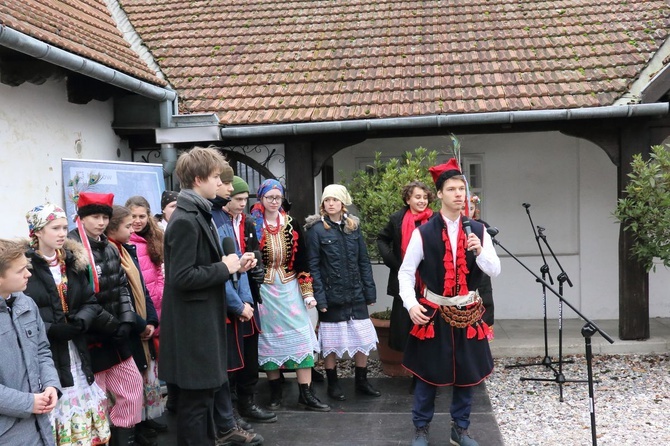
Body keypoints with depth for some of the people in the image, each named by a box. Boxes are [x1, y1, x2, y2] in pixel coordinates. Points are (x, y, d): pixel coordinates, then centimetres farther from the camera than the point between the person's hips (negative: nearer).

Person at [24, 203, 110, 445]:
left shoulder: (74, 260, 10)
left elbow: (91, 302, 9)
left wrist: (80, 322, -10)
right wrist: (50, 330, -20)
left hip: (76, 354, 5)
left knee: (82, 425, 11)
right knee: (51, 416, -1)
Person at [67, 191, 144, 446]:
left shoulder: (110, 248, 12)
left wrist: (126, 320, 0)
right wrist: (104, 324, -17)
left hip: (115, 334, 8)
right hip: (89, 338, -8)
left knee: (132, 386, 12)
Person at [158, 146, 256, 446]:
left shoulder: (199, 214, 13)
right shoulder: (185, 220, -19)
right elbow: (182, 277, -25)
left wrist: (233, 264, 4)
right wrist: (224, 269, -16)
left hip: (203, 319, 10)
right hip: (193, 323, -10)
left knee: (205, 391, 19)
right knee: (195, 397, 1)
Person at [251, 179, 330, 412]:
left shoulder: (292, 226, 3)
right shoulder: (253, 227, -4)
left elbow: (302, 261, 4)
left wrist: (308, 292, 0)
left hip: (290, 288, 2)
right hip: (264, 290, -2)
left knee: (301, 337, -2)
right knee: (270, 339, 7)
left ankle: (306, 394, 4)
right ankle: (275, 392, 19)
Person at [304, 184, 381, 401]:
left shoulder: (353, 226, 6)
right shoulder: (316, 229, -6)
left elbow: (363, 261, 8)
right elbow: (313, 266, -8)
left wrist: (370, 291, 3)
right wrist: (319, 297, -15)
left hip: (356, 294, 4)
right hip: (331, 295, -4)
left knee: (363, 339, 9)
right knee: (331, 343, 7)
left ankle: (362, 381, 26)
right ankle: (332, 383, 23)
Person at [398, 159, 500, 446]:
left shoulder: (478, 231, 0)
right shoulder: (423, 233, -9)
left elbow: (495, 271, 0)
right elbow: (406, 272, -3)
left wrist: (480, 251, -17)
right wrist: (411, 305, -15)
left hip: (468, 313, 3)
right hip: (433, 312, -3)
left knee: (467, 374, 12)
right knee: (428, 374, 6)